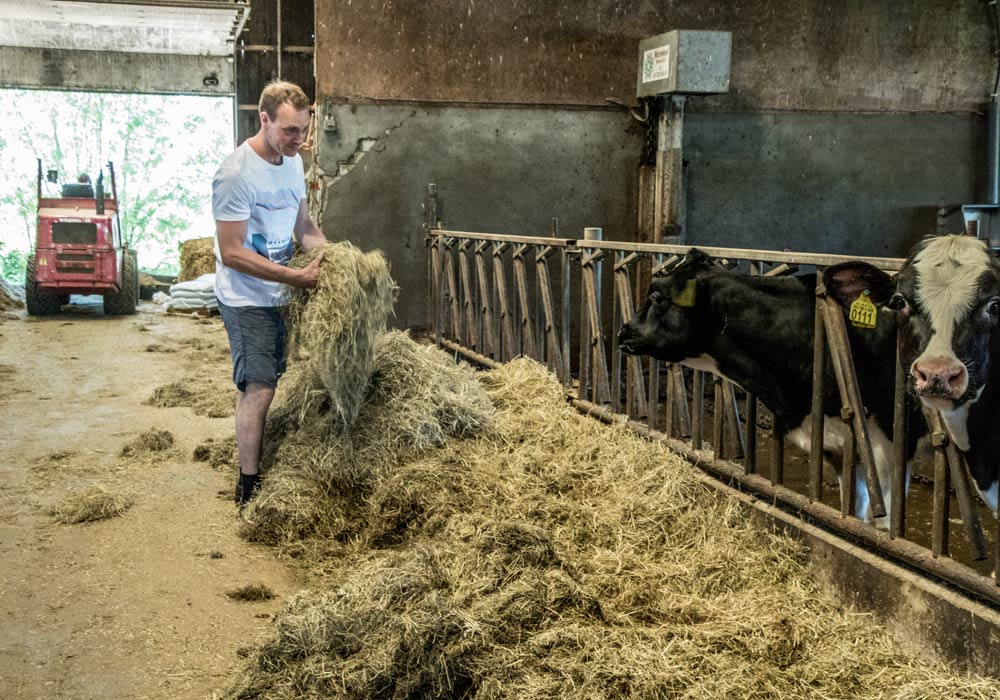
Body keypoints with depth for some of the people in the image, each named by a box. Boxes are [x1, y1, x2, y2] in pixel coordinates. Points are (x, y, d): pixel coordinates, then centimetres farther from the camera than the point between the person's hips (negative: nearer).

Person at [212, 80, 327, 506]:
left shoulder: (292, 161, 5)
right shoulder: (236, 175, -22)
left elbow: (302, 223, 16)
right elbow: (231, 252, -23)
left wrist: (325, 251, -5)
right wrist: (296, 276, -24)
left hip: (278, 296, 8)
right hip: (247, 300, -8)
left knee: (261, 386, 15)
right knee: (258, 390, -6)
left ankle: (260, 467, 26)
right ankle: (249, 489, 4)